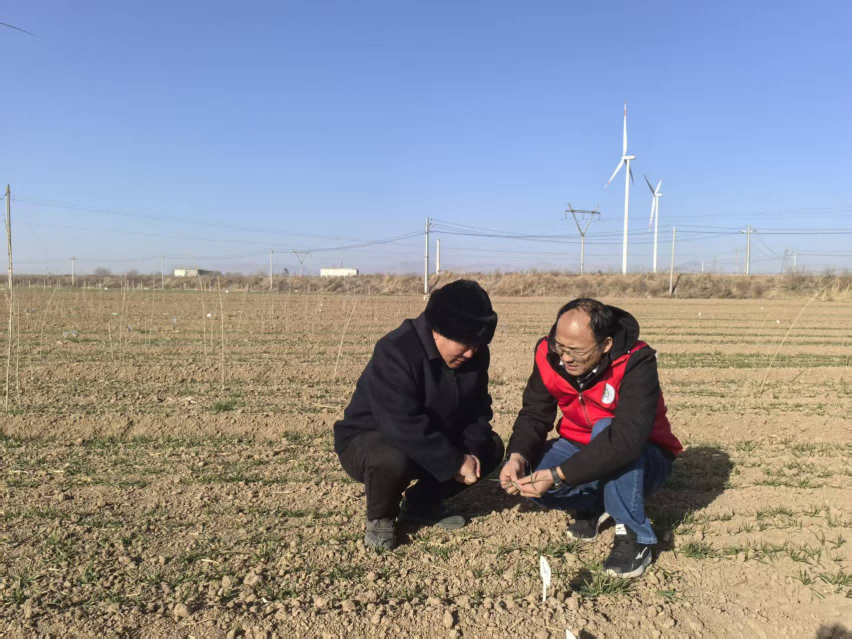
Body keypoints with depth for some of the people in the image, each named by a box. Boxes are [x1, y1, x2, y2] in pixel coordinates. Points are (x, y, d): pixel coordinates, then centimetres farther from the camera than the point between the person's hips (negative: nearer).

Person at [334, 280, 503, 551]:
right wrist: (455, 463, -34)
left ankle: (422, 503, 9)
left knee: (491, 446, -6)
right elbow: (404, 427, -38)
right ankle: (380, 517, -5)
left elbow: (477, 407, 0)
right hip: (368, 439, -7)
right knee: (392, 460, -40)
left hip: (433, 440, 7)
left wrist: (471, 451, -19)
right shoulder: (395, 351, -32)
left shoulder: (475, 352, -8)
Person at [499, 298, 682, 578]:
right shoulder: (549, 355, -15)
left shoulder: (636, 364, -31)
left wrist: (557, 475, -43)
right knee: (529, 478, -23)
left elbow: (626, 439, -41)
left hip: (642, 460, -4)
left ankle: (634, 536, -19)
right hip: (582, 450, 5)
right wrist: (517, 456, -32)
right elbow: (534, 414, -11)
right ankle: (595, 504, 7)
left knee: (605, 428, -37)